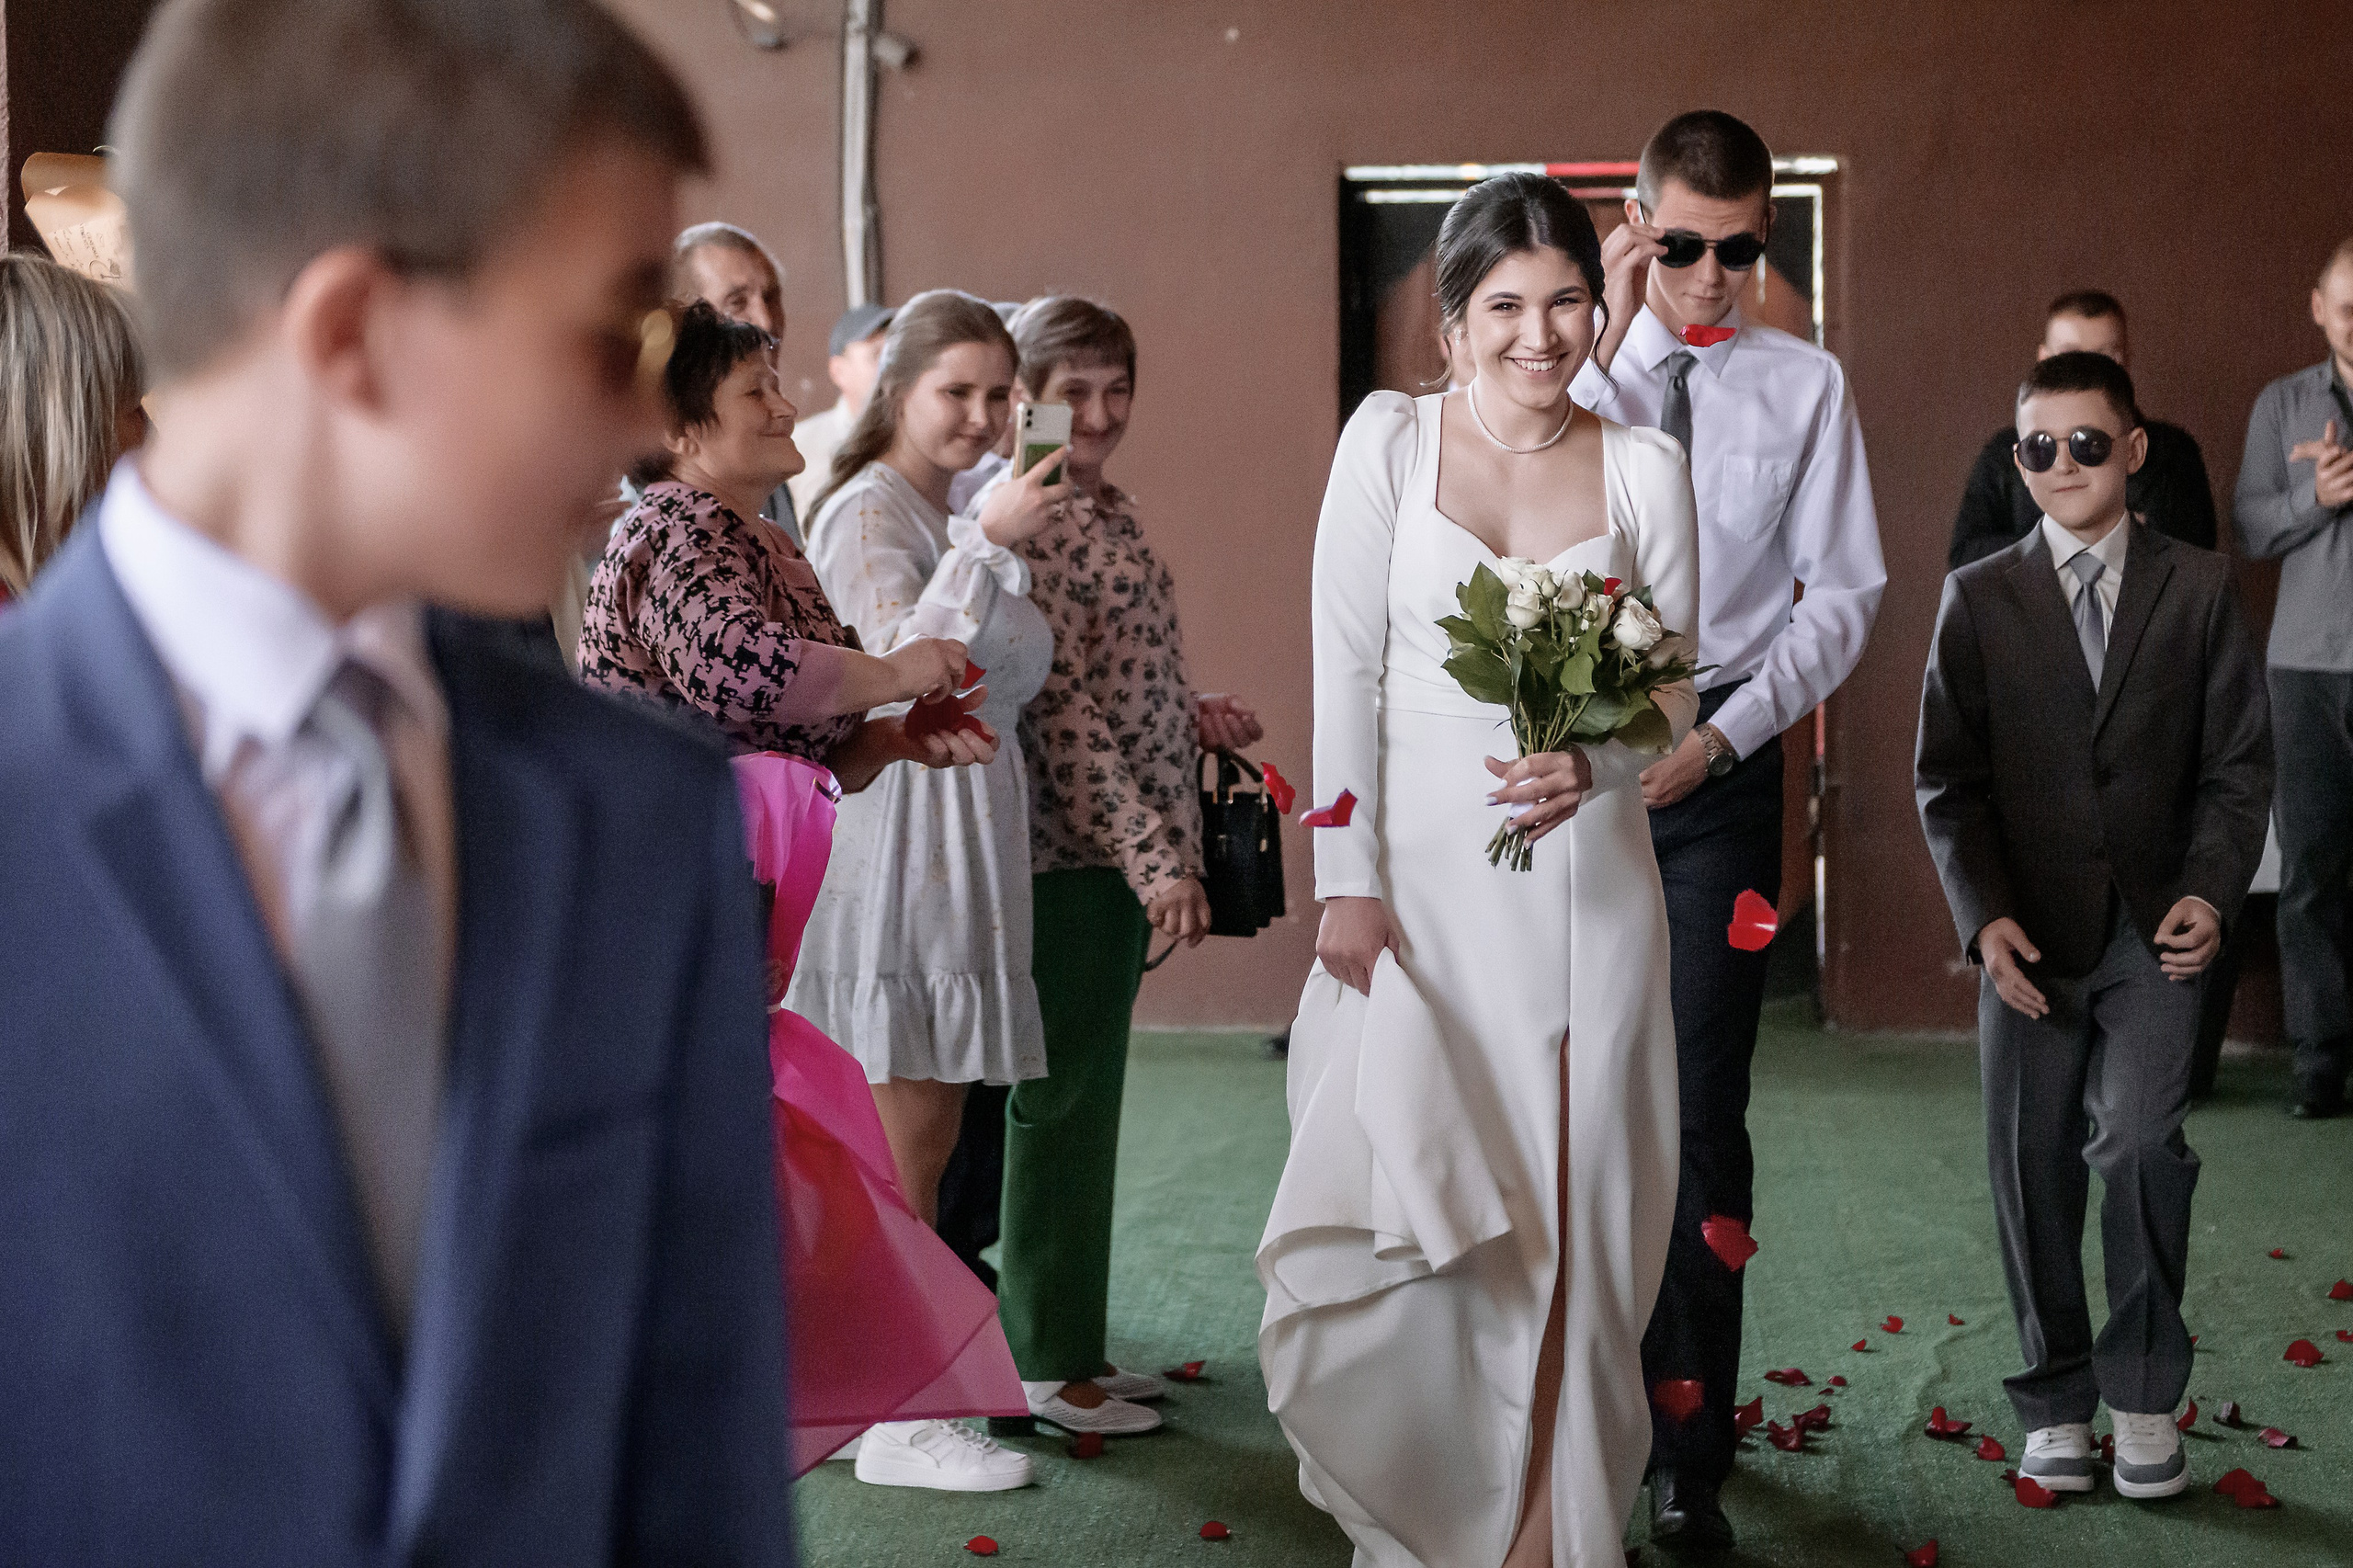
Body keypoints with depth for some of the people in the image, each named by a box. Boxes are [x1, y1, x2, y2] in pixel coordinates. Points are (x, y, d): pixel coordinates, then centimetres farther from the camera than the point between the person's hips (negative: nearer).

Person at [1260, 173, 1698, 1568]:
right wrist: (1347, 877, -7)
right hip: (1421, 876, -1)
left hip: (1583, 877, 1)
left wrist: (1591, 763, -14)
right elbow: (1348, 670, 0)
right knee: (1409, 1203, -8)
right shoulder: (1392, 439, 2)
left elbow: (1675, 687, 8)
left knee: (1562, 1214, 2)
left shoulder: (1645, 469, 5)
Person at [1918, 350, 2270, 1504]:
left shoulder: (2199, 589, 5)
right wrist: (1984, 917, -9)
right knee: (2033, 1171, 5)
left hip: (2153, 929, -1)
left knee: (2138, 1141, -18)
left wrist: (2210, 893, -11)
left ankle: (2143, 1389, -1)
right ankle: (2057, 1399, 20)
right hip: (2029, 932, 1)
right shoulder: (1978, 598, 6)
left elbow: (2237, 762, 4)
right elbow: (1948, 779, 3)